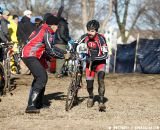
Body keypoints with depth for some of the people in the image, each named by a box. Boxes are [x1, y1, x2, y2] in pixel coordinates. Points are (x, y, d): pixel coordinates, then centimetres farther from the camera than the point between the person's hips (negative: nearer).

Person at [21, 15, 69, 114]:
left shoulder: (43, 29, 19)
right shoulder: (47, 32, -12)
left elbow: (50, 47, 23)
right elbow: (50, 50, -15)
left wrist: (64, 52, 20)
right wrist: (63, 56, -4)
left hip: (29, 55, 11)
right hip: (30, 56, -11)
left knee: (40, 76, 21)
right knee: (42, 78, -17)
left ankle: (38, 103, 28)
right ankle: (31, 106, -23)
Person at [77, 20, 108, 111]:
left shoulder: (101, 38, -23)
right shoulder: (84, 37, -14)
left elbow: (105, 55, -26)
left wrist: (94, 58, -38)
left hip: (100, 62, -3)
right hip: (89, 62, 3)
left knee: (100, 80, -25)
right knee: (89, 84, -1)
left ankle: (101, 102, -18)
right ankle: (91, 97, 31)